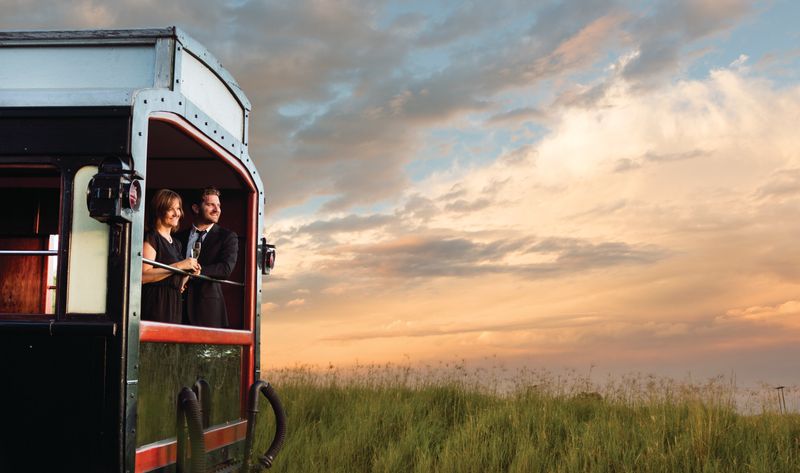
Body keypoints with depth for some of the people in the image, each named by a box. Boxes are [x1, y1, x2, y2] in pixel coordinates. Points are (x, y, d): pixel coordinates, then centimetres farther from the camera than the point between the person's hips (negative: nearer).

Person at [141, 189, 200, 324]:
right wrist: (179, 266, -17)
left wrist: (189, 272, 4)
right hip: (155, 305, -7)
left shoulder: (176, 243, 18)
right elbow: (143, 276, -18)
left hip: (174, 306, 7)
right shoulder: (151, 238, -4)